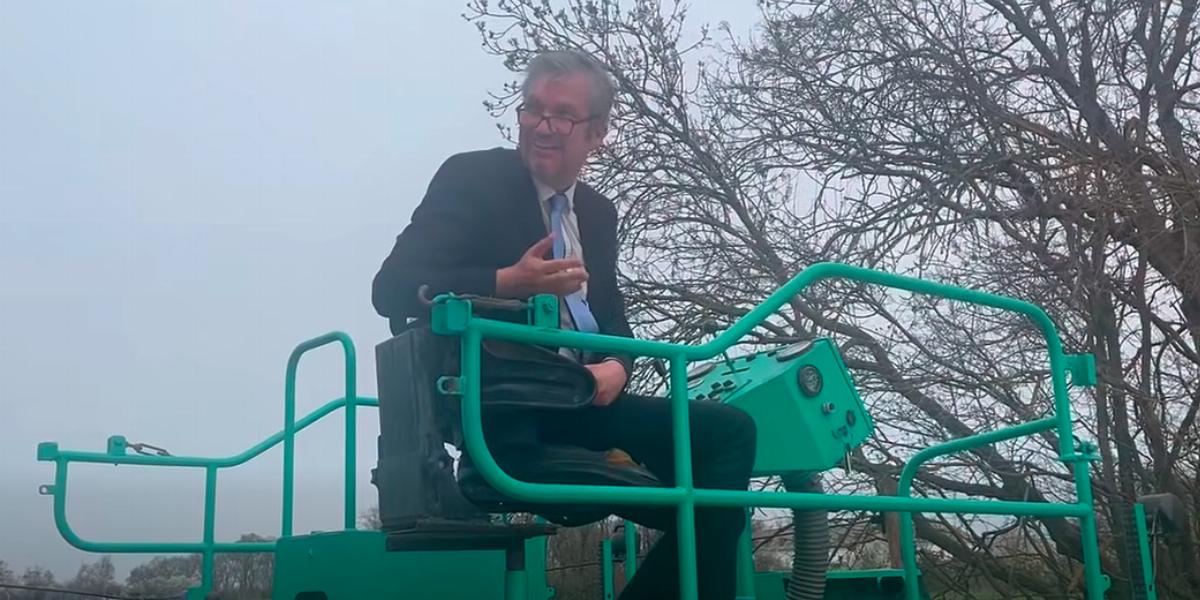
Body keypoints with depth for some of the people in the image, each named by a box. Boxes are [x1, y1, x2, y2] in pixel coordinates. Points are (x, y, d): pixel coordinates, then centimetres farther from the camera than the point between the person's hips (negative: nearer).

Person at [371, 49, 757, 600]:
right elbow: (393, 288, -11)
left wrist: (617, 366, -8)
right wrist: (508, 282, -26)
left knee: (729, 432, -12)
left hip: (583, 401, 7)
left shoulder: (597, 210, 18)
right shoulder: (472, 177, -2)